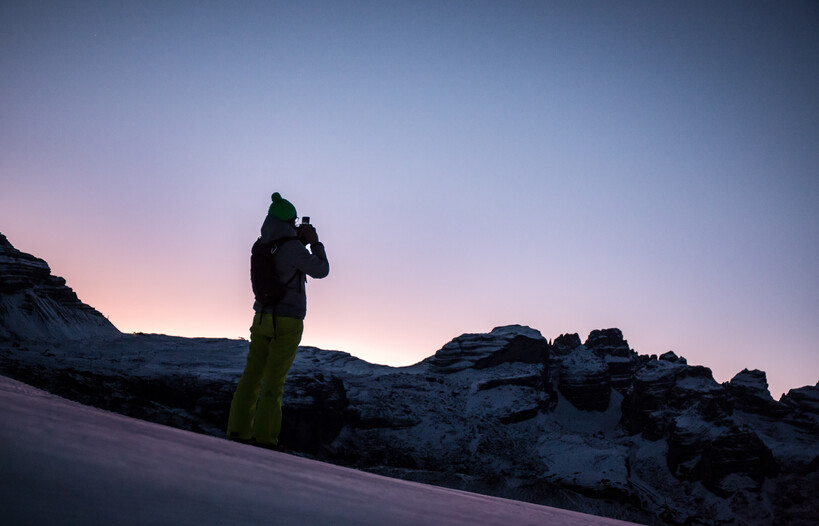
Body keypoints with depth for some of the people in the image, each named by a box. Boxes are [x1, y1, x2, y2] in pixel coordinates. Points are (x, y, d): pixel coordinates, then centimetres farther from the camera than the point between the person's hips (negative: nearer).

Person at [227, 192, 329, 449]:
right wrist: (314, 242, 1)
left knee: (251, 375, 10)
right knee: (274, 380, -3)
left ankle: (238, 430, 10)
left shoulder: (262, 245, 7)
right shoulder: (292, 247, -15)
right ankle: (263, 437, -2)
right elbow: (320, 271, -8)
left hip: (262, 318, 6)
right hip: (287, 322, -6)